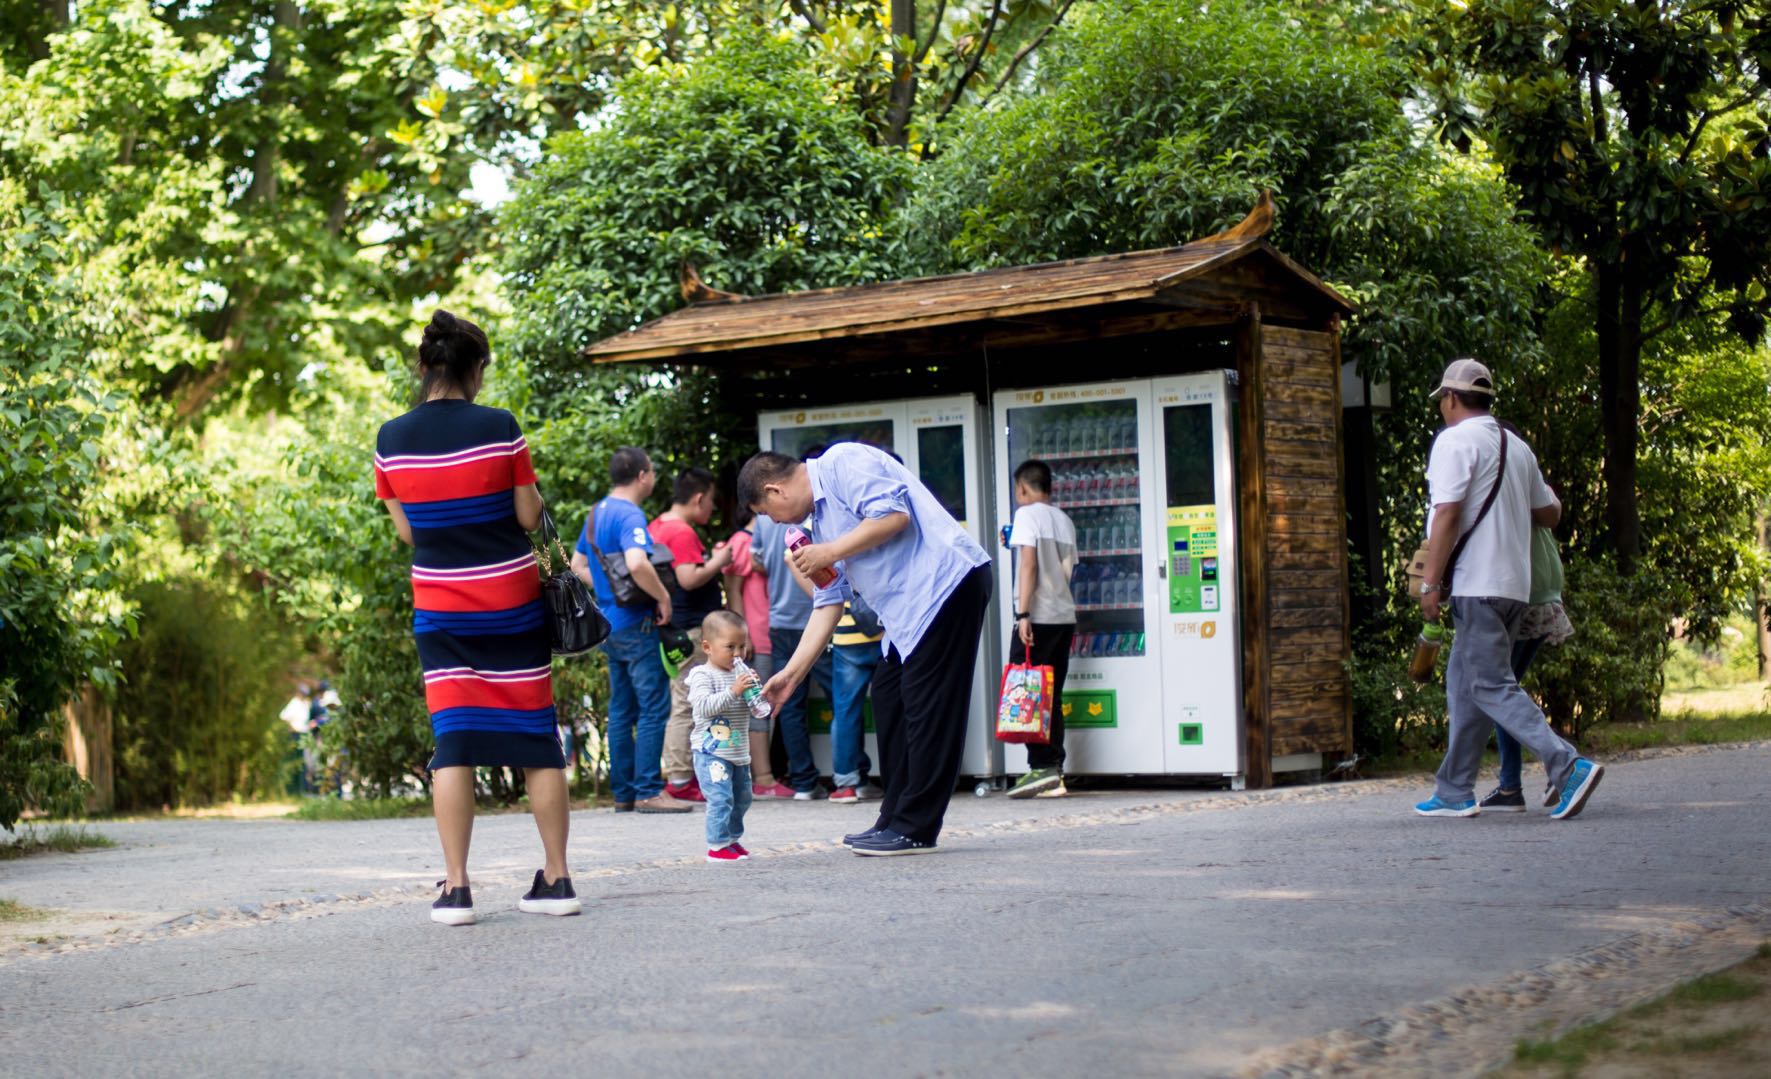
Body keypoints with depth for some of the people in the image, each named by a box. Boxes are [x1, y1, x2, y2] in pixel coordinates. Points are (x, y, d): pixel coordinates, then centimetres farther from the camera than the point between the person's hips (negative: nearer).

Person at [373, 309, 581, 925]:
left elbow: (406, 529, 6)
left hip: (440, 609, 1)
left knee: (452, 744, 3)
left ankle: (456, 888, -3)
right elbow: (529, 517, -4)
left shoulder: (391, 440, -3)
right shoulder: (498, 427, -10)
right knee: (536, 740, 7)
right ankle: (557, 879, 12)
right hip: (512, 603, -1)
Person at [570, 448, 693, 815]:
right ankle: (648, 791, -7)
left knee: (622, 710, 11)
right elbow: (637, 563, -32)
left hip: (610, 624, 9)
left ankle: (624, 793, 14)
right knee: (654, 707, -6)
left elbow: (578, 566, 23)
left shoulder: (597, 512, 13)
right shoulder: (630, 516, -15)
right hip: (636, 624, -9)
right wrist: (663, 597, -19)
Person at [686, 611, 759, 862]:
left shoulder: (739, 674, 13)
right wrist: (733, 692, -27)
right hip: (712, 752, -8)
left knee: (742, 798, 15)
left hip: (739, 752, 8)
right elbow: (703, 705, -23)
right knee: (721, 798, -13)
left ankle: (732, 838, 30)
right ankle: (717, 846, -8)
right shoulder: (703, 675, -9)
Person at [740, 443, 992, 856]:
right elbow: (828, 601, 23)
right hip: (911, 609, 10)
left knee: (927, 706, -8)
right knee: (889, 699, 11)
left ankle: (914, 830, -5)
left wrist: (831, 551, -11)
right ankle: (896, 820, 16)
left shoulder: (844, 462, -6)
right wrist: (791, 673, 20)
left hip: (946, 582, -10)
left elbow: (894, 514, -20)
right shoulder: (820, 517, 22)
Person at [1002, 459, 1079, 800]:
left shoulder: (1028, 514, -4)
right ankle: (1054, 774, 5)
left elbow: (1029, 564, -13)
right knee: (1052, 696, 8)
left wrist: (1024, 614, -16)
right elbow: (1067, 569, 16)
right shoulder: (1064, 520, 15)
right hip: (1065, 615, 7)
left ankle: (1042, 767, -10)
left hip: (1038, 616, -7)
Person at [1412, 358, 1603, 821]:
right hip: (1515, 585, 9)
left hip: (1478, 585, -8)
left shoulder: (1455, 440, -7)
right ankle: (1454, 792, 15)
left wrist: (1430, 583, -13)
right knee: (1463, 683, 13)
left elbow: (1447, 515, -15)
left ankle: (1568, 766, -22)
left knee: (1491, 686, -10)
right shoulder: (1517, 446, 16)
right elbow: (1550, 512, 21)